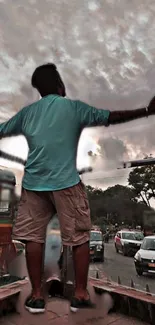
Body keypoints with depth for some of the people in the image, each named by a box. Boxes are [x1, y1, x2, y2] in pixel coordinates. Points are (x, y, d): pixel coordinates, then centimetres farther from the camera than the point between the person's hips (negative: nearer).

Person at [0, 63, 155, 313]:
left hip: (33, 184, 4)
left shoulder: (27, 112, 12)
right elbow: (111, 117, -1)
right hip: (66, 183, -3)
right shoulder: (74, 108, 2)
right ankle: (80, 294, 17)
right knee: (80, 237, 9)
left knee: (33, 237, 12)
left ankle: (37, 295, 19)